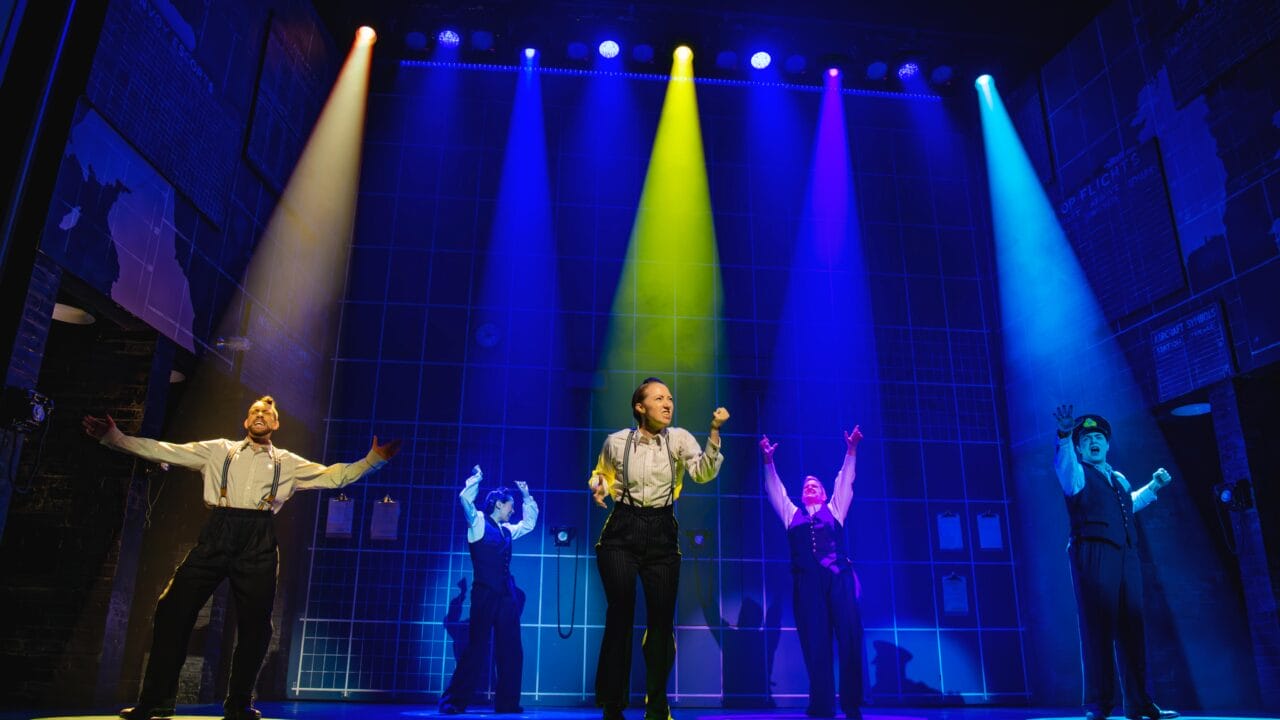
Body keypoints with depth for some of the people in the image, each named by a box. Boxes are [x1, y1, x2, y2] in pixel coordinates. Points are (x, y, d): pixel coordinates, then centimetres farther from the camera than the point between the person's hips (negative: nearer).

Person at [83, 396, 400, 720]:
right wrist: (114, 437, 5)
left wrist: (374, 459, 3)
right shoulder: (218, 450, 16)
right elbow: (164, 451, 13)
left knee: (254, 623, 1)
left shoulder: (288, 462, 17)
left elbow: (333, 475, 14)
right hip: (216, 535, 0)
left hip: (258, 542, 1)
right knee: (173, 609, -7)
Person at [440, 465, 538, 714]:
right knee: (477, 649, -7)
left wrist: (527, 497, 29)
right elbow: (465, 499, -19)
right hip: (485, 594, -7)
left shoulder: (507, 530, 17)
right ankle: (453, 702, 3)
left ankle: (507, 703, 15)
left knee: (511, 650, 6)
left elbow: (528, 523, 33)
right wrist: (476, 478, -13)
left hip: (506, 596, 7)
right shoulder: (478, 522, -2)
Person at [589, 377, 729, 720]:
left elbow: (703, 473, -17)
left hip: (661, 534, 1)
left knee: (662, 618, 6)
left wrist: (715, 432, -29)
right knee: (620, 615, -3)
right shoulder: (616, 442, -1)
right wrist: (597, 488, -7)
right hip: (621, 532, -1)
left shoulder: (679, 438, -1)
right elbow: (601, 474, 16)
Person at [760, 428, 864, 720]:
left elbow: (845, 481, 16)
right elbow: (775, 489, 21)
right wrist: (769, 460, 12)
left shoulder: (834, 510, 22)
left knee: (850, 639, -7)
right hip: (807, 581, 1)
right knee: (815, 643, -3)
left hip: (839, 577, 0)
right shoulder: (792, 515, 24)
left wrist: (851, 450, 7)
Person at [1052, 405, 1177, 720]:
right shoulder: (1077, 473, 2)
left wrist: (1154, 486, 35)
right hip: (1093, 555, -6)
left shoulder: (1119, 479, 22)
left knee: (1131, 629, 7)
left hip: (1126, 557, 6)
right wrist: (1064, 435, -41)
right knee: (1098, 627, -9)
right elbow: (1062, 462, -23)